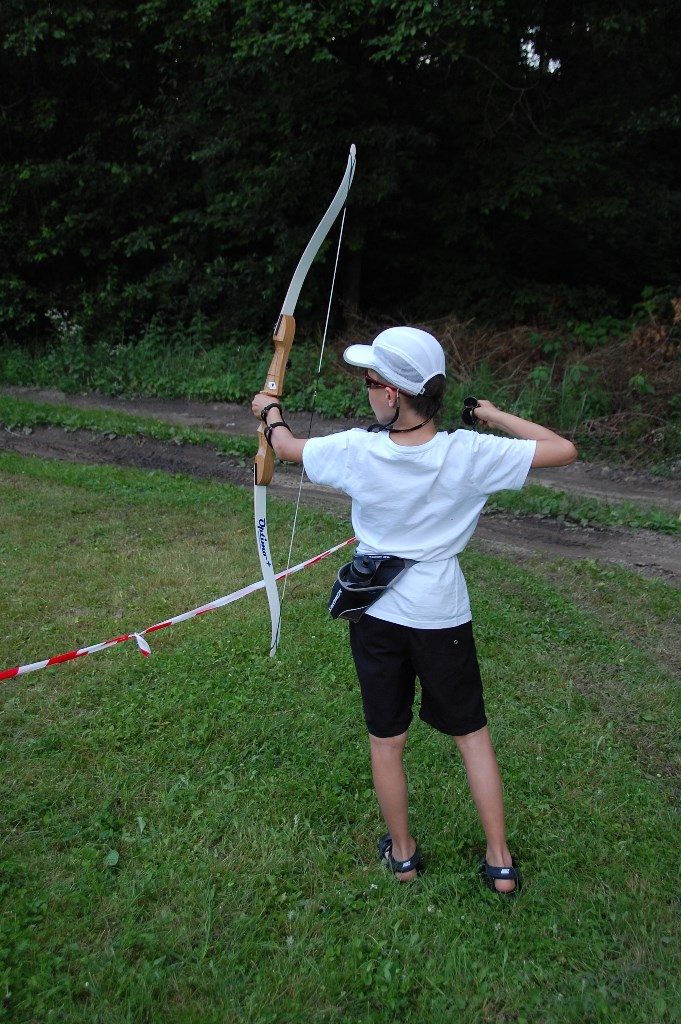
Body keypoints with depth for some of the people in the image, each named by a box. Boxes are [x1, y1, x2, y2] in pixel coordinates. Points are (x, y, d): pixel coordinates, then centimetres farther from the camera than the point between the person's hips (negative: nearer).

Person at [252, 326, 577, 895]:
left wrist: (271, 411, 25)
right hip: (442, 617, 0)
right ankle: (501, 863, 28)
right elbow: (563, 450, -11)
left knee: (387, 742, 18)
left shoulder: (356, 452, -17)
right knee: (473, 737, 17)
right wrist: (493, 414, -2)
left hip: (377, 616, 0)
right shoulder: (469, 454, -19)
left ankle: (402, 853, 37)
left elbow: (287, 447, 3)